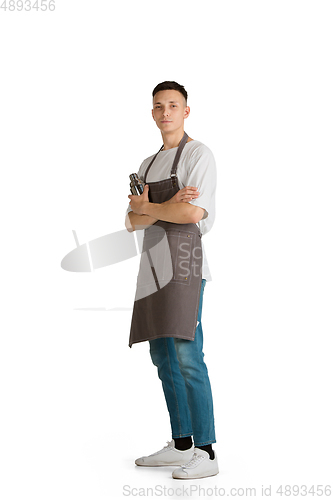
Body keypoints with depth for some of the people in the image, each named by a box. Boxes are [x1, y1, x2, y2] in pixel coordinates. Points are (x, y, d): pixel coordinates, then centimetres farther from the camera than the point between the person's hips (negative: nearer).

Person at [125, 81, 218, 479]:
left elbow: (194, 213, -16)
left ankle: (206, 453, -9)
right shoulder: (148, 165, 22)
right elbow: (131, 222, 11)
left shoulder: (198, 154, -1)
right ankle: (181, 445, 18)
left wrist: (146, 207, -1)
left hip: (183, 260, -8)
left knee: (186, 357, -14)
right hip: (153, 266, 8)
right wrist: (166, 208, -9)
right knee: (164, 358, 9)